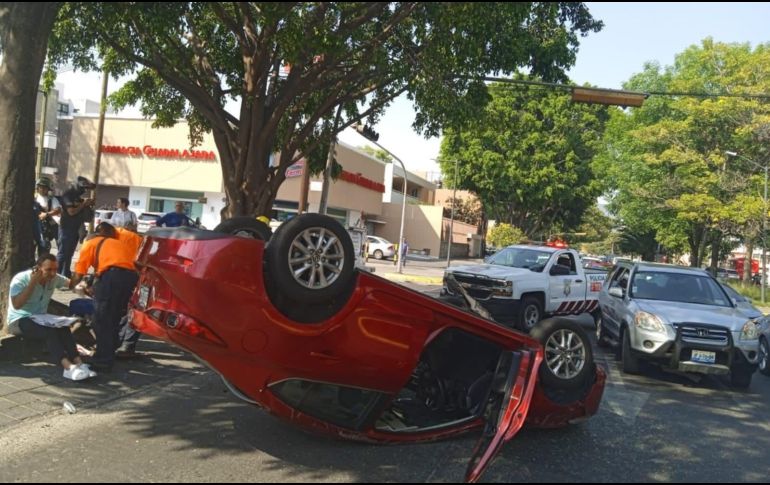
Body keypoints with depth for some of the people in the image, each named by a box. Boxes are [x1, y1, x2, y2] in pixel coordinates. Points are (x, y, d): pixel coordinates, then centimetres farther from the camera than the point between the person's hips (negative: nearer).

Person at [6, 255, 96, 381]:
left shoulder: (54, 278, 1)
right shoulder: (20, 280, -16)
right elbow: (17, 305, -28)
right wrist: (32, 282, -29)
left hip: (40, 319, 6)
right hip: (19, 321, -6)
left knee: (63, 328, -28)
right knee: (50, 331, -35)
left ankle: (78, 363, -39)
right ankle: (68, 367, -49)